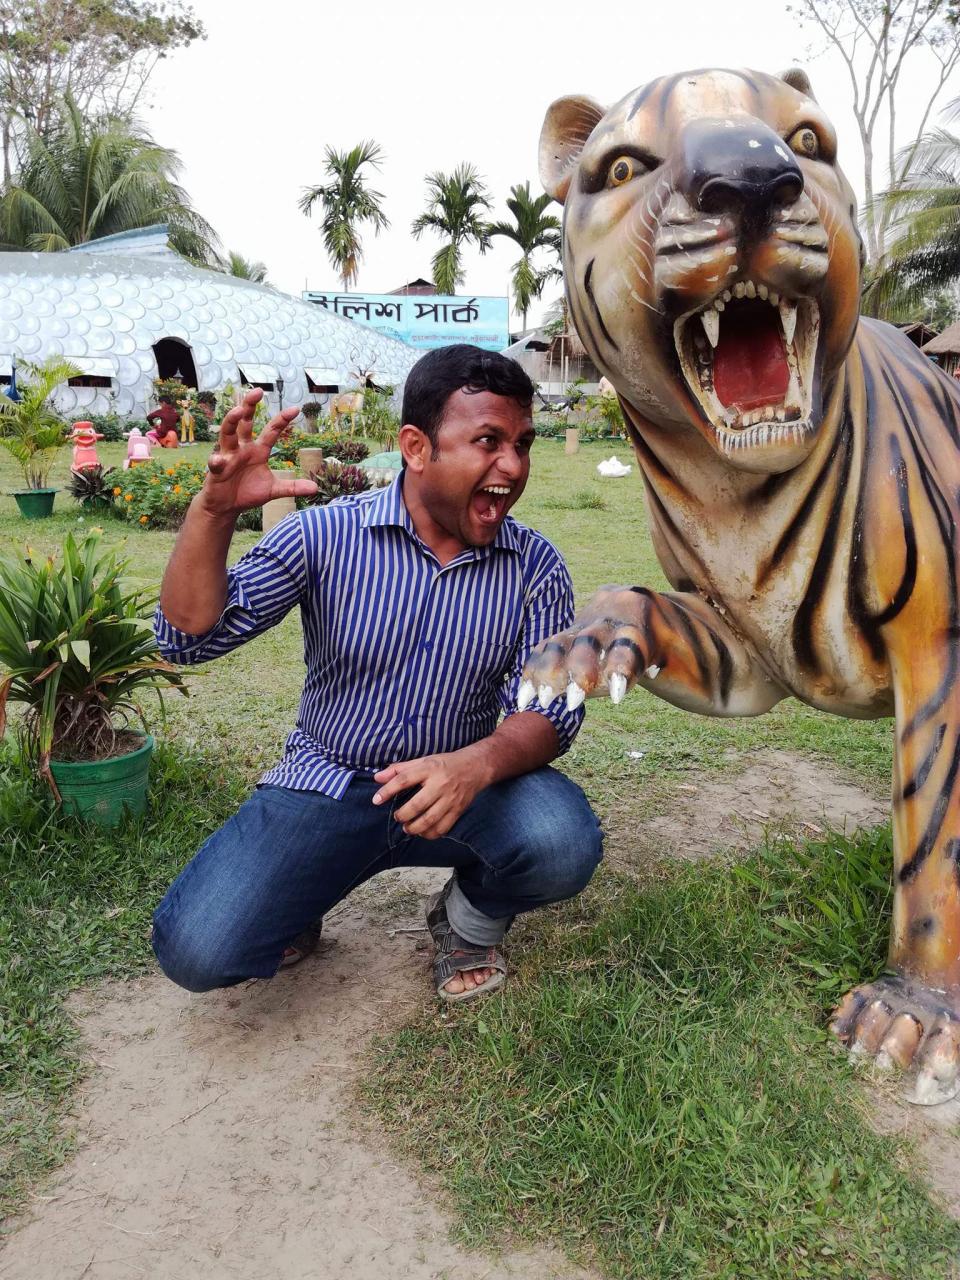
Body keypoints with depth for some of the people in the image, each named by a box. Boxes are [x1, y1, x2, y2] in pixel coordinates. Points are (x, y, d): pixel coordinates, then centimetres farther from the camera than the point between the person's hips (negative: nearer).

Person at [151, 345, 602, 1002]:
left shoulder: (535, 567, -5)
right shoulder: (326, 535, -9)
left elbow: (550, 707, -10)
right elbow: (191, 637, -12)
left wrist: (479, 763, -33)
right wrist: (213, 512, -29)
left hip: (457, 788, 1)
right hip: (328, 782, -1)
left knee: (563, 843, -30)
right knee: (196, 952, -19)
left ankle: (472, 914, 7)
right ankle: (300, 892, 17)